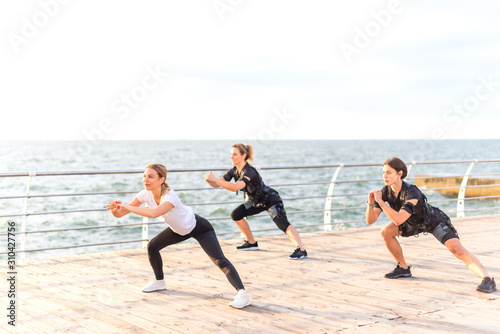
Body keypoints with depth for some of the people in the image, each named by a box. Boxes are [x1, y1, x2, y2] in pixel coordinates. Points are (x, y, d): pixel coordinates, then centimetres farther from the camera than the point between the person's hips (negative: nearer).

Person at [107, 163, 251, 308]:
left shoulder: (170, 196, -37)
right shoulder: (146, 194, -16)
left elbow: (154, 213, -56)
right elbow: (119, 214, -15)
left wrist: (128, 207, -50)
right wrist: (114, 208, -38)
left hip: (199, 228, -7)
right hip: (179, 230, 8)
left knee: (219, 260, -22)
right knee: (152, 246, 2)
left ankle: (242, 293, -28)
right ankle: (159, 281, 24)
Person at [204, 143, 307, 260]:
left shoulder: (250, 171, -32)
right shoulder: (234, 170, -7)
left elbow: (235, 187, -47)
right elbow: (217, 184, -9)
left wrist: (215, 179, -47)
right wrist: (209, 180, -31)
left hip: (271, 199, -9)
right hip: (257, 201, 9)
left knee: (282, 223, -27)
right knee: (236, 215, 2)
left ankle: (301, 250, -31)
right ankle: (251, 243, 16)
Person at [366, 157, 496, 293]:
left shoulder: (411, 192, -36)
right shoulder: (385, 192, -16)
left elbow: (398, 220, -48)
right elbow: (370, 220, -16)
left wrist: (380, 201, -44)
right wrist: (370, 203, -34)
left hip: (435, 221, -7)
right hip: (414, 223, 7)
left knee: (458, 250, -25)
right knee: (386, 232, -7)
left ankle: (487, 279, -29)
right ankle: (403, 268, 12)